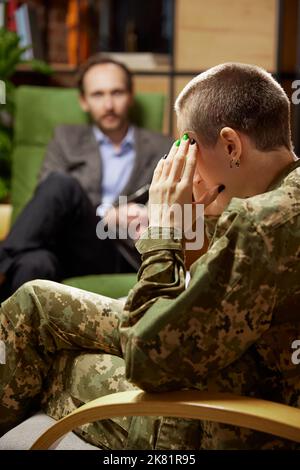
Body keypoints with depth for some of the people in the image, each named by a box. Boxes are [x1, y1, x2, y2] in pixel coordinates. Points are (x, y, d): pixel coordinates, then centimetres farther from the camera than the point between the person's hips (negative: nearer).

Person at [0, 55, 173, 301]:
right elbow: (47, 202, 7)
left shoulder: (163, 149, 21)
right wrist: (105, 215, -11)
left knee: (62, 184, -34)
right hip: (66, 255, 2)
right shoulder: (66, 139, 22)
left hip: (120, 258, -1)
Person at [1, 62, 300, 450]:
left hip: (211, 430, -9)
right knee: (37, 300, 16)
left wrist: (163, 234, -18)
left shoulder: (265, 222, -32)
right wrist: (218, 220, -1)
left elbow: (149, 360, -28)